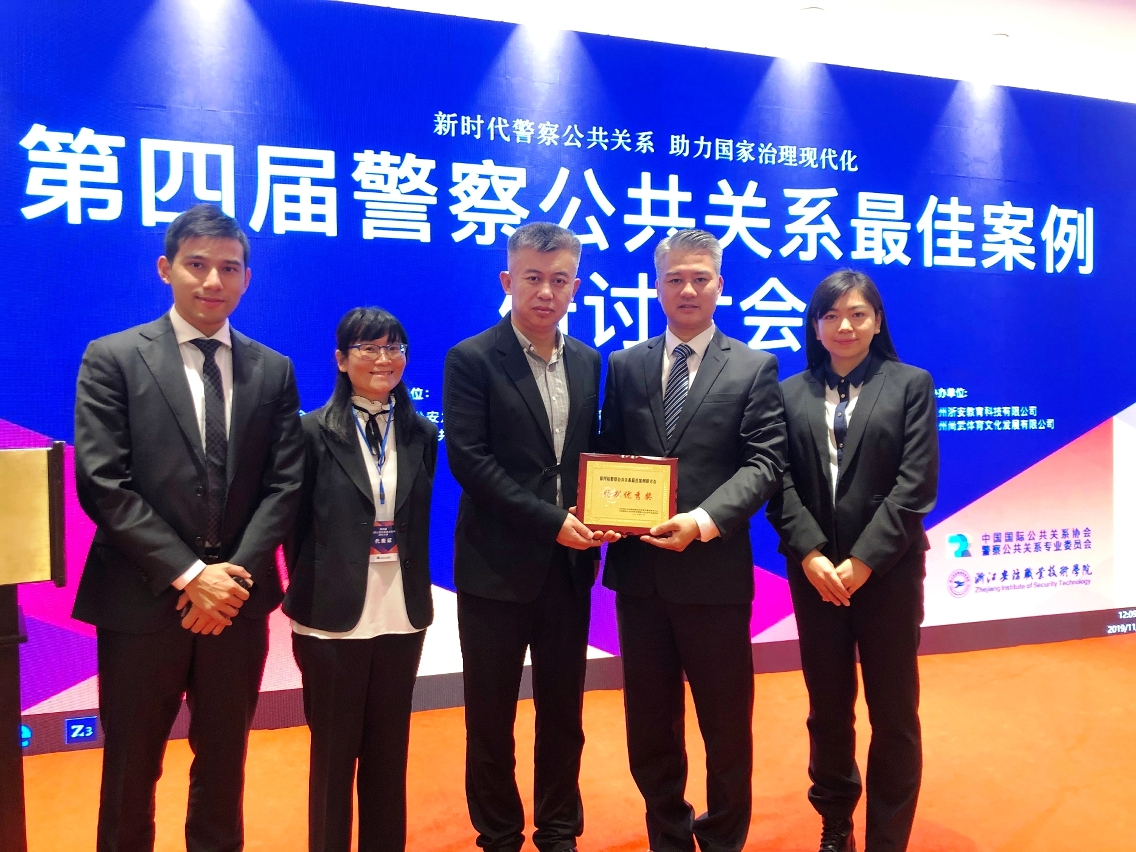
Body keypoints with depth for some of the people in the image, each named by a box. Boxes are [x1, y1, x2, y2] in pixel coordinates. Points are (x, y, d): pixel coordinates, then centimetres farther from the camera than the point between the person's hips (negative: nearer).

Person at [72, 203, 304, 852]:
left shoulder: (273, 370, 6)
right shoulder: (112, 358, -2)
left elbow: (285, 483, 1)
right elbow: (102, 483, -10)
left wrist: (236, 573, -11)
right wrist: (188, 574, -15)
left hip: (237, 601, 3)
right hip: (143, 601, -2)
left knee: (224, 765, 17)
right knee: (131, 771, 12)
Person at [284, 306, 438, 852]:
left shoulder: (422, 433, 5)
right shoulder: (314, 430, -5)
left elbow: (419, 524, 8)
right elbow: (297, 525, -1)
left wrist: (415, 595, 4)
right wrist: (308, 598, 1)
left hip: (402, 615, 3)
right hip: (334, 616, -3)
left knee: (390, 751, 14)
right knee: (334, 752, 10)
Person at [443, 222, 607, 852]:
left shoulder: (588, 363, 8)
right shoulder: (471, 359, -7)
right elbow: (467, 459, -14)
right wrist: (549, 521, -18)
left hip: (569, 564, 4)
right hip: (498, 565, -4)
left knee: (563, 712, 15)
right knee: (491, 717, 9)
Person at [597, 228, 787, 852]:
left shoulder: (754, 368, 1)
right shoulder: (624, 366, 9)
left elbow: (764, 462, -8)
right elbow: (606, 457, 9)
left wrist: (702, 521, -23)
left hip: (714, 569, -2)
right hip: (639, 569, 3)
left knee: (726, 722, 11)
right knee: (650, 721, 15)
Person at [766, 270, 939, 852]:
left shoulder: (911, 385, 2)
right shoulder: (791, 394, 6)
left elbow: (916, 484, -7)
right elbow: (780, 482, 0)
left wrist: (863, 561, -14)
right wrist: (810, 554, -14)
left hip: (888, 572, -1)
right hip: (813, 573, 2)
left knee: (893, 716, 7)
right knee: (827, 711, 13)